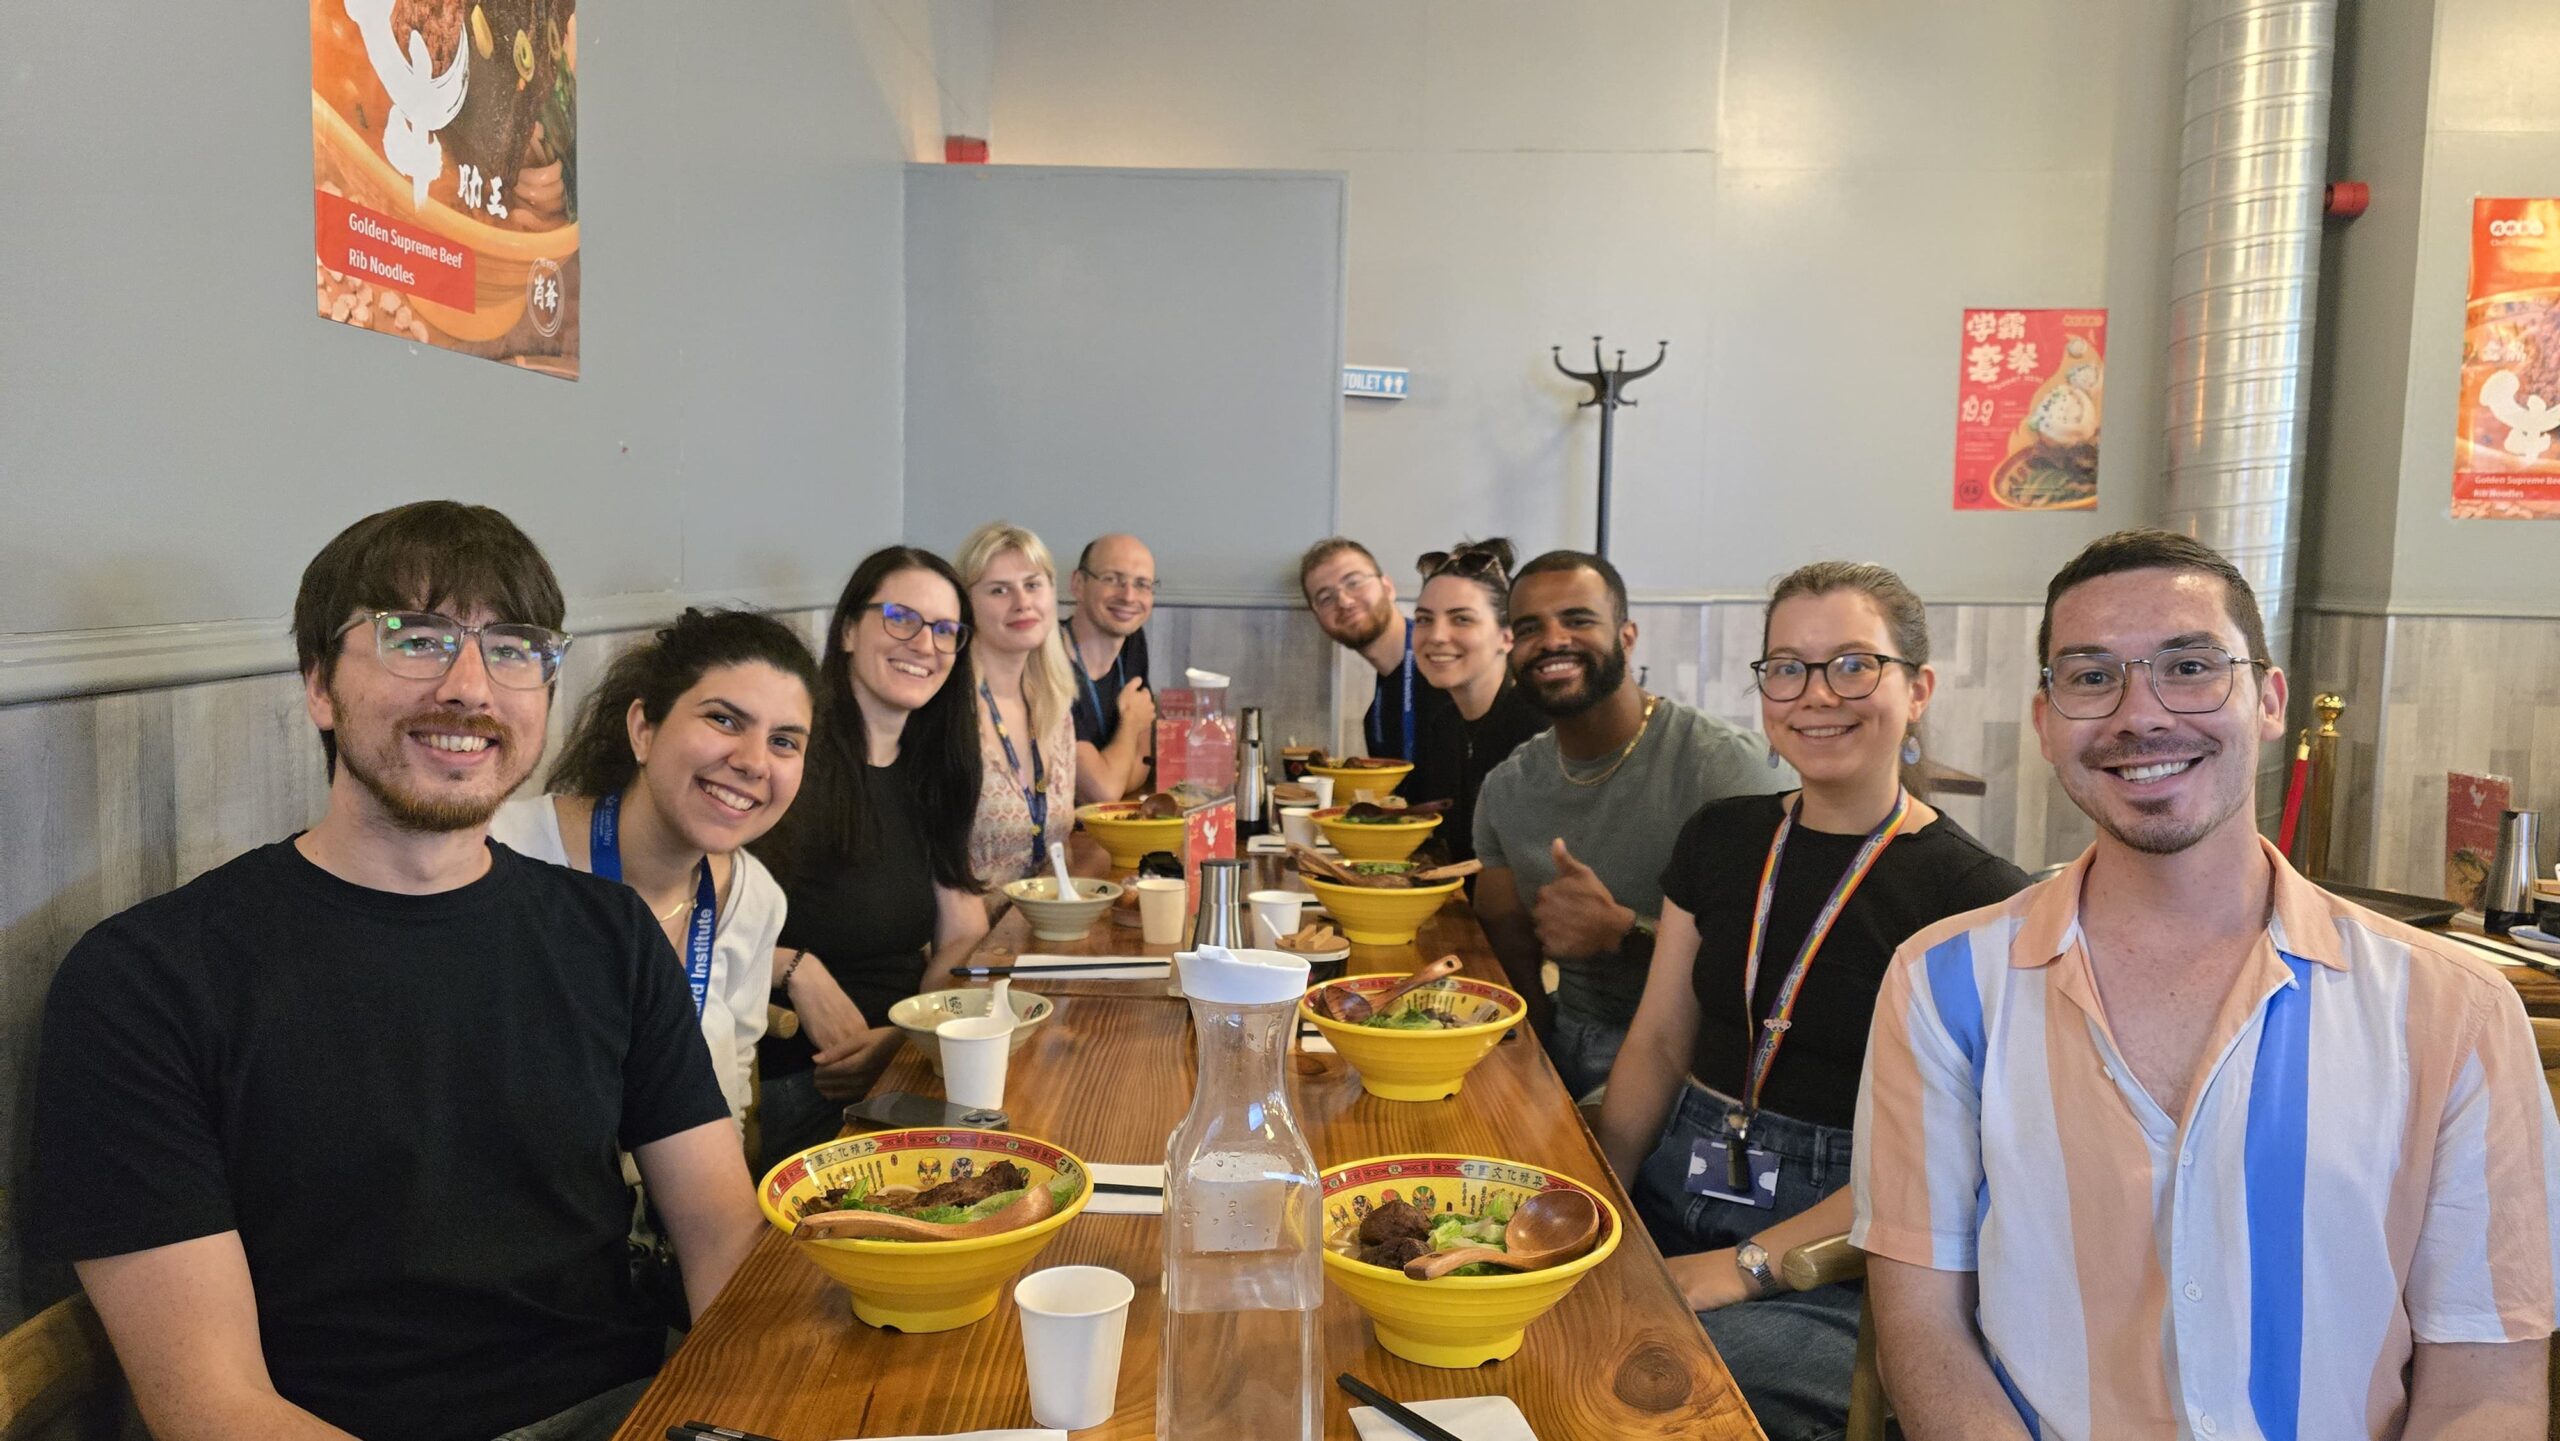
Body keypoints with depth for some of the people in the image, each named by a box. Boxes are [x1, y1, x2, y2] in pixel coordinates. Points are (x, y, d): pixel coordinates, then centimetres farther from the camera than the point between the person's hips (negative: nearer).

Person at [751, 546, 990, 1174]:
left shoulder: (930, 771, 11)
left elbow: (964, 936, 9)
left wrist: (905, 1037, -6)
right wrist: (792, 969, -29)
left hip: (902, 1068, 7)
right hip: (791, 1089, -7)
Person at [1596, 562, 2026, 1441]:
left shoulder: (1978, 898, -8)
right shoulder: (1719, 840, 8)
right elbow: (1658, 1043, 9)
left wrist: (1749, 1264, -18)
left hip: (1837, 1260, -5)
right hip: (1676, 1195, 5)